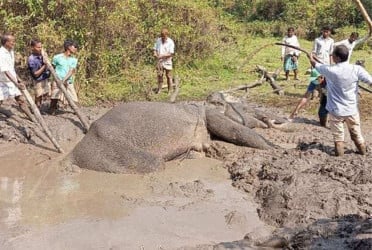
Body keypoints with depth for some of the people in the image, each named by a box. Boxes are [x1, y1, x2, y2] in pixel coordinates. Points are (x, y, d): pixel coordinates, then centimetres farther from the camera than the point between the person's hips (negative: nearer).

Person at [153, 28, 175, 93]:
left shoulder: (170, 42, -11)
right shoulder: (158, 40, 3)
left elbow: (171, 54, -15)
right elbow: (155, 49, 11)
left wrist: (162, 56, -21)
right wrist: (155, 53, -11)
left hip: (167, 62, -3)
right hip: (159, 61, 3)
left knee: (168, 76, 6)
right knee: (159, 75, 3)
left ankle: (169, 90, 16)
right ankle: (159, 89, 12)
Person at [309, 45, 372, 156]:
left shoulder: (330, 70, -18)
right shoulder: (357, 69, -17)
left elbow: (314, 63, -1)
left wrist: (311, 57, 21)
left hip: (336, 110, -2)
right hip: (352, 109, 2)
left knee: (338, 135, 14)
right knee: (356, 133, 22)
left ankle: (339, 153, 24)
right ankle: (362, 150, 40)